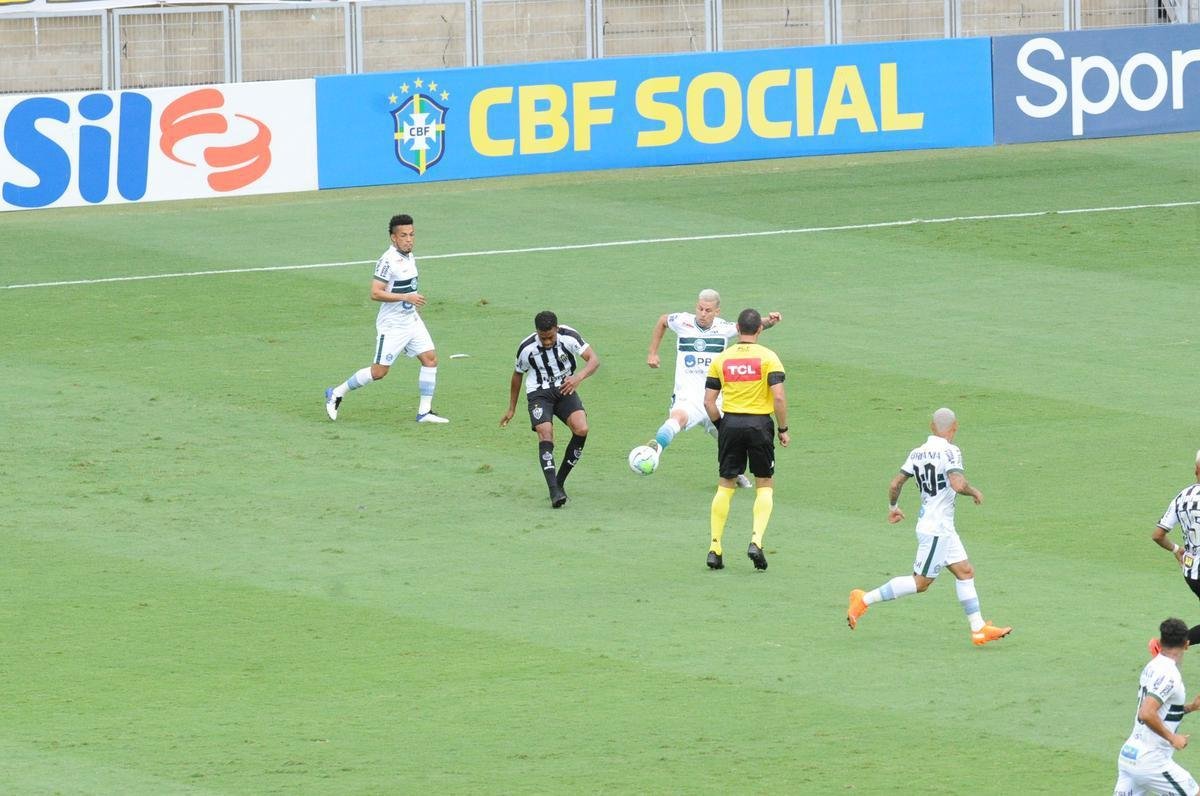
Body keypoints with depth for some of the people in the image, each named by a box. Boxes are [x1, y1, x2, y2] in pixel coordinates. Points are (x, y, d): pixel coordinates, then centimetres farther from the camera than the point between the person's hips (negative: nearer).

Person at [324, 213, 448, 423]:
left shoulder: (409, 257, 7)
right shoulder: (388, 261, -20)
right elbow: (375, 293, -26)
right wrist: (406, 297, -29)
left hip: (412, 321, 8)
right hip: (392, 325, -8)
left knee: (430, 359, -1)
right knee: (379, 371, -4)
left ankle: (424, 411, 4)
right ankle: (336, 394, 13)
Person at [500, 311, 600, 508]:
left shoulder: (569, 337, -15)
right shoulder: (527, 348, -13)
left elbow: (594, 359, -19)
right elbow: (517, 375, 6)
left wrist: (578, 377, -40)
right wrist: (512, 409, 14)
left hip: (565, 389, 1)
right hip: (539, 394, -1)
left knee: (581, 429, -23)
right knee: (545, 435, -25)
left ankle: (559, 482, -7)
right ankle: (554, 492, -31)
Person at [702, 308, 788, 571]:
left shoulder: (721, 359, 4)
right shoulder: (768, 357, -5)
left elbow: (709, 401, 2)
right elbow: (779, 396, -12)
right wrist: (783, 429, -1)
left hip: (730, 422, 2)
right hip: (759, 424, -2)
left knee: (725, 487, 11)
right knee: (765, 486, 9)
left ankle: (715, 548, 7)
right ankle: (756, 541, -8)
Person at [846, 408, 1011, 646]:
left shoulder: (917, 453, 6)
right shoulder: (950, 452, -17)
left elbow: (895, 484, 7)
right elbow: (957, 484, -30)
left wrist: (892, 507, 25)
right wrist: (974, 492, -9)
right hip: (936, 529, -9)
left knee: (965, 572, 11)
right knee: (921, 582, -3)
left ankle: (979, 628, 11)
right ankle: (865, 599, 0)